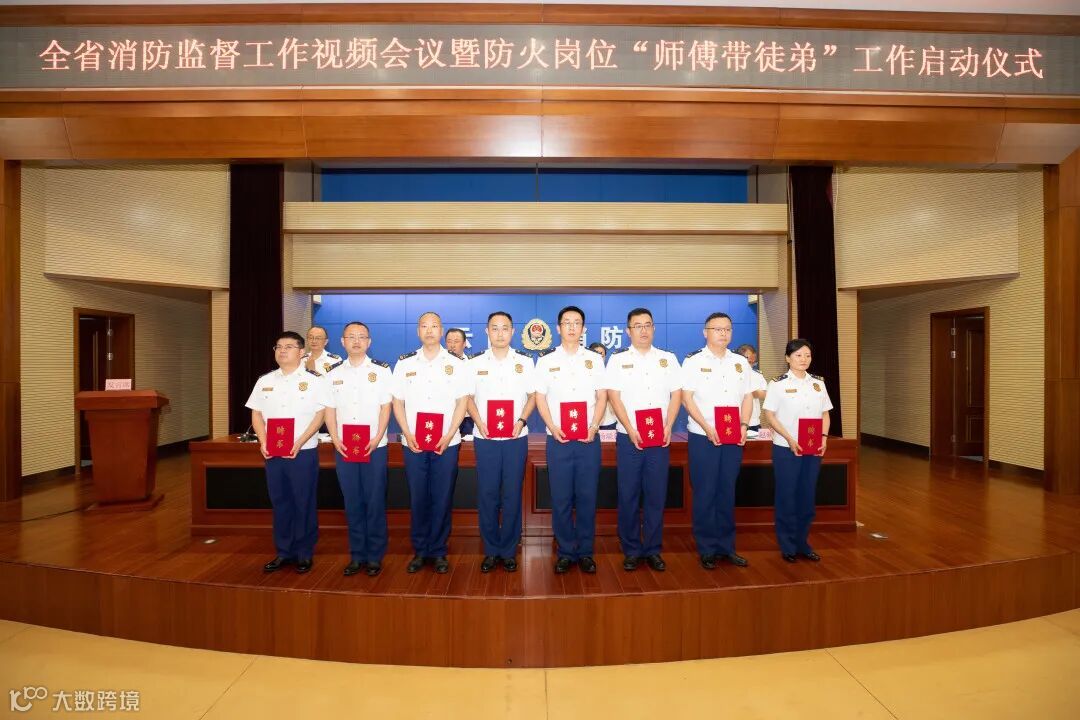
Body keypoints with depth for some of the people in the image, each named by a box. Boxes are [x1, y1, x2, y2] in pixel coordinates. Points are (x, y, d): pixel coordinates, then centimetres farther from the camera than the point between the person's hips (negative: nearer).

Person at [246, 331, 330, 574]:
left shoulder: (313, 381, -3)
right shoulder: (264, 381, 10)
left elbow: (320, 416, -7)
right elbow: (256, 414, 12)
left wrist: (299, 443, -16)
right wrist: (263, 442, -4)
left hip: (303, 452, -4)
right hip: (272, 453, 4)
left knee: (304, 504, 3)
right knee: (280, 502, 11)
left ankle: (304, 554, 16)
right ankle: (283, 552, 24)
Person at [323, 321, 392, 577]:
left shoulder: (381, 370, 1)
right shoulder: (333, 373, 10)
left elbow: (386, 407, -3)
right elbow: (330, 409, 8)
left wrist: (376, 439, -12)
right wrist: (336, 440, -4)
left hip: (374, 447, -2)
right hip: (343, 448, 3)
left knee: (375, 502, 1)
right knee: (352, 502, 8)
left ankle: (375, 556, 14)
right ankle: (356, 555, 20)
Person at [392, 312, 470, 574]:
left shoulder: (456, 363, 3)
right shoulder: (404, 363, 7)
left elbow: (462, 402, 2)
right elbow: (397, 402, 7)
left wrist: (449, 436, -8)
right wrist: (408, 434, -5)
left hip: (446, 443, -1)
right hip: (412, 442, 1)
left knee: (442, 498, 3)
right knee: (417, 497, 6)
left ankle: (438, 552, 18)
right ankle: (419, 550, 21)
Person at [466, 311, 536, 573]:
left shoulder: (524, 362, 4)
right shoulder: (475, 363, 4)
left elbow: (532, 395, 7)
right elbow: (468, 397, 8)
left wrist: (521, 420, -8)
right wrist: (479, 422, -7)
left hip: (516, 438, 0)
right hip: (485, 438, 0)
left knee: (512, 494, 5)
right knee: (487, 494, 5)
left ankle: (509, 551, 19)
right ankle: (491, 550, 20)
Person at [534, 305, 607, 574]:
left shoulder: (594, 359, 8)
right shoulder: (546, 360, 5)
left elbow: (602, 396, 6)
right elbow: (540, 398, 4)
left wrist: (593, 427, -7)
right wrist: (553, 428, -9)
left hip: (589, 439, 1)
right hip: (558, 439, 0)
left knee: (587, 497, 6)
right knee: (561, 498, 4)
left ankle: (585, 551, 20)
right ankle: (566, 552, 19)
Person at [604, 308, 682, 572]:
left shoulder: (668, 359, 10)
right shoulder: (618, 359, 3)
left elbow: (676, 394, 6)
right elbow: (614, 397, -3)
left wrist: (668, 427, -6)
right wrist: (631, 430, -12)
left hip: (660, 439, 2)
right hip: (629, 438, -1)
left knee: (656, 495, 6)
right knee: (629, 495, 3)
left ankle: (653, 550, 19)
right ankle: (631, 550, 16)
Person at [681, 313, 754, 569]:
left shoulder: (741, 362, 11)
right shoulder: (693, 361, -2)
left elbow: (747, 397, 12)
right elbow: (687, 398, -8)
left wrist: (744, 426, -3)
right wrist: (707, 428, -16)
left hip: (734, 438, 4)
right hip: (702, 437, -4)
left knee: (727, 493, 11)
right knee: (705, 493, 3)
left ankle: (726, 546, 23)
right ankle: (707, 549, 15)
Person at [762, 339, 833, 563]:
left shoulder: (818, 383, 9)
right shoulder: (778, 383, -5)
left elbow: (825, 414, 11)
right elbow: (769, 415, -8)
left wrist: (824, 438, -5)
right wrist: (790, 439, -18)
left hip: (813, 449, 4)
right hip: (786, 448, -4)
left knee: (807, 496, 10)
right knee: (787, 497, 3)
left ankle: (803, 543, 24)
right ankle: (788, 546, 15)